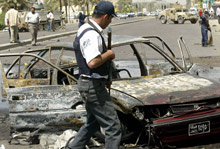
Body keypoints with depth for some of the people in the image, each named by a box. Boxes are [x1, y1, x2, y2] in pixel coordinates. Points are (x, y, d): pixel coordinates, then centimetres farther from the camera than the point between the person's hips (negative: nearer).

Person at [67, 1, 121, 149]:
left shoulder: (85, 29, 12)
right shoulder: (92, 35, -23)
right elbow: (93, 62, -34)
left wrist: (104, 78, 20)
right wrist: (108, 54, -16)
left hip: (89, 83, 11)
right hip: (93, 85, -11)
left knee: (93, 122, 25)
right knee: (113, 126, -5)